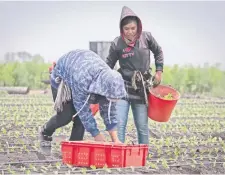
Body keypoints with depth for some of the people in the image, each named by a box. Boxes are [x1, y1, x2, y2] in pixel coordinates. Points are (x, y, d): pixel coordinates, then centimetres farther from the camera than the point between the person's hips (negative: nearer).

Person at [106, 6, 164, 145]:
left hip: (142, 88, 2)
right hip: (122, 87, -2)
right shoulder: (117, 44, -10)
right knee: (119, 124, -9)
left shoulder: (146, 37, -7)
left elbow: (158, 52, 13)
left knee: (142, 126, 8)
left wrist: (159, 71, 8)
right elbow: (109, 66, 1)